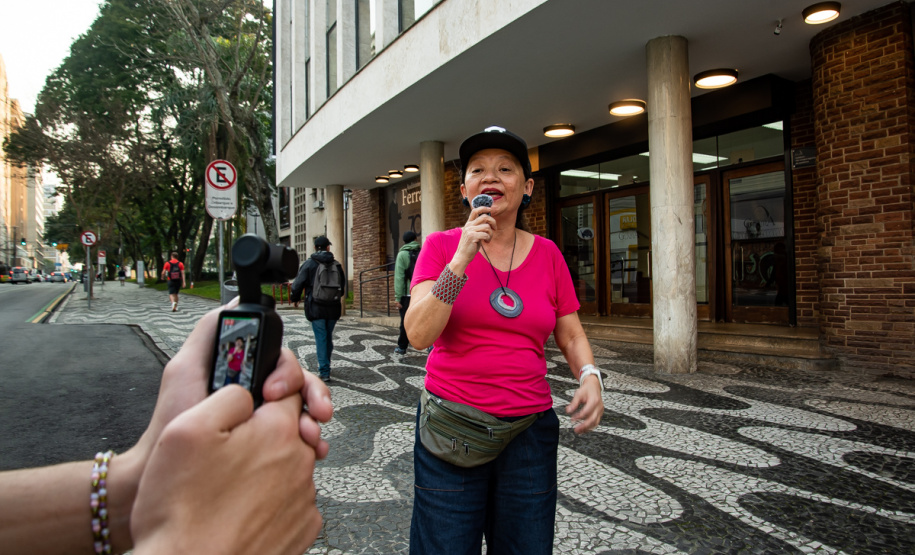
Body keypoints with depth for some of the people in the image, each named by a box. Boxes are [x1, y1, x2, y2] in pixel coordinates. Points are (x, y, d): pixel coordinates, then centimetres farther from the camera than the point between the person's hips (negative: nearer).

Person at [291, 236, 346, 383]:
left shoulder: (309, 264, -5)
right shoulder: (336, 264, 7)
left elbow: (298, 283, -5)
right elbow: (343, 284, 16)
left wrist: (295, 298, 13)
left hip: (316, 308, -3)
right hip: (333, 307, 3)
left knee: (321, 338, -1)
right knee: (329, 336, 17)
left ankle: (324, 371, -3)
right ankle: (325, 365, 30)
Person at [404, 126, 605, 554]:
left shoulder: (547, 254, 4)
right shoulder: (441, 246, -3)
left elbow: (571, 335, 10)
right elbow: (418, 335, -14)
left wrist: (590, 377, -10)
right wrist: (462, 258, -21)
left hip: (530, 429, 3)